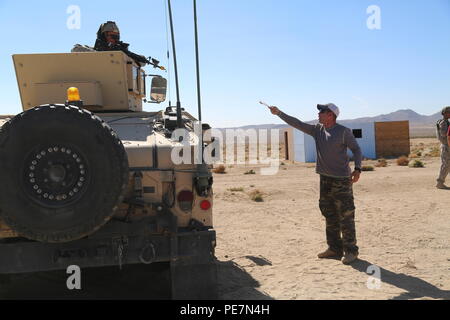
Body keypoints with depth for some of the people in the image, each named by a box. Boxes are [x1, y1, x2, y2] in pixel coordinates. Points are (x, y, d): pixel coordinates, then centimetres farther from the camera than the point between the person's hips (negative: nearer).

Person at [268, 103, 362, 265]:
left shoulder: (344, 131, -7)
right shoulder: (317, 130, 9)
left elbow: (356, 149, -3)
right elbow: (297, 124, 9)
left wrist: (357, 169, -15)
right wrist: (279, 113, 5)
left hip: (342, 179, -7)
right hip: (325, 179, 7)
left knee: (346, 216, -4)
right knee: (330, 216, 11)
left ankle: (351, 251, 4)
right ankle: (335, 248, 21)